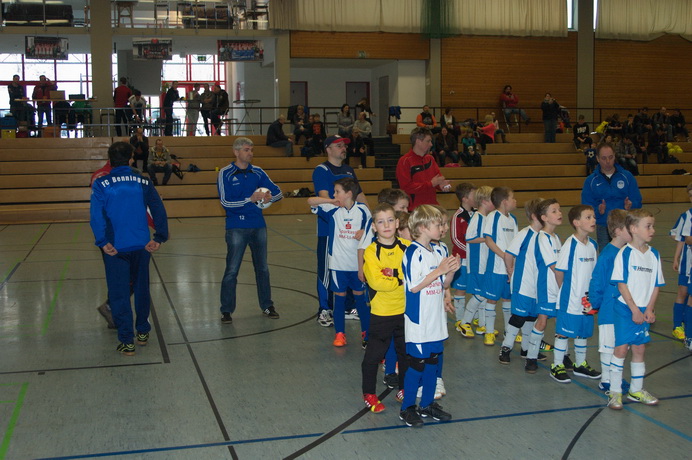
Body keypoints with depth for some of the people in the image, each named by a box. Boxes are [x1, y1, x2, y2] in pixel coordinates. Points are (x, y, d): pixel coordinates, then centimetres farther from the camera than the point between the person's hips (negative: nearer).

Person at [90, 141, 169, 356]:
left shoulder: (101, 184, -4)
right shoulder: (143, 182, 3)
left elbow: (96, 214, -16)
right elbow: (158, 209, -3)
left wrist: (102, 241, -16)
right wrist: (160, 238, -4)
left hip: (115, 247, -2)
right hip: (141, 245, 2)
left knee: (119, 293, 4)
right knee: (141, 289, 18)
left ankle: (127, 341, 4)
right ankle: (143, 332, 29)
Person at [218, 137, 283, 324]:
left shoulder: (258, 172, 8)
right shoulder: (225, 173, -4)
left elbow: (278, 192, 9)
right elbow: (225, 201, -13)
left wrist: (269, 197, -14)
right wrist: (251, 199, -20)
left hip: (258, 226, 4)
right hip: (236, 227, -4)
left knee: (263, 268, 12)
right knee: (231, 270, -3)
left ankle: (267, 306, 23)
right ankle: (226, 310, 7)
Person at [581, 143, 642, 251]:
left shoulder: (627, 176, 5)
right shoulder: (591, 180, 4)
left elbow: (637, 201, 5)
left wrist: (630, 206, -16)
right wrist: (598, 211, -20)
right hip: (603, 229, 0)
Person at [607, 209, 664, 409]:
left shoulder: (654, 254, 3)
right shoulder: (625, 253, -12)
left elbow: (656, 285, 7)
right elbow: (622, 284, -14)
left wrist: (649, 310, -3)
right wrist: (635, 310, -15)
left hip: (643, 311, 5)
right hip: (625, 309, -5)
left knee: (639, 349, 12)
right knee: (621, 348, -2)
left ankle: (636, 390, 25)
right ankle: (615, 391, 9)